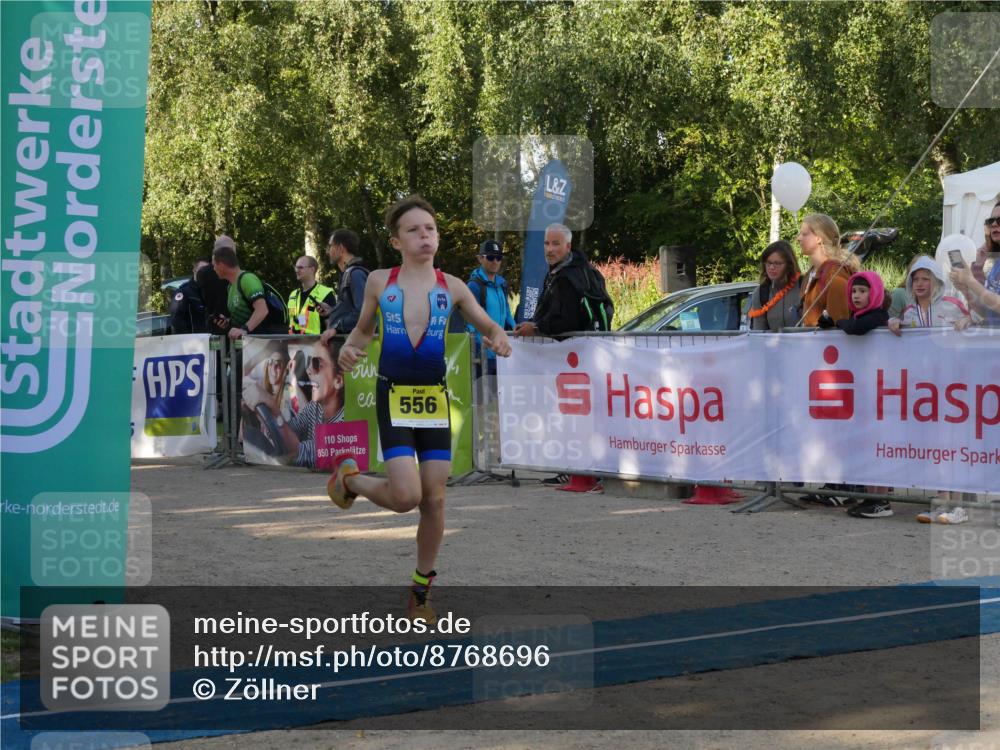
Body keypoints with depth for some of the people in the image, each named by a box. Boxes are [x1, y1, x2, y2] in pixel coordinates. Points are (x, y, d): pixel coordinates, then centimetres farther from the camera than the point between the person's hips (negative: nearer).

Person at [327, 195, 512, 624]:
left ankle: (421, 593, 19)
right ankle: (349, 479, 18)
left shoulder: (451, 288, 2)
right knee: (406, 496, -16)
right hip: (393, 398, -2)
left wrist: (498, 340, -13)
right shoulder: (379, 282, 1)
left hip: (435, 399, 2)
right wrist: (349, 349, -8)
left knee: (435, 500, 3)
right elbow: (363, 329, 14)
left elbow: (488, 326, 11)